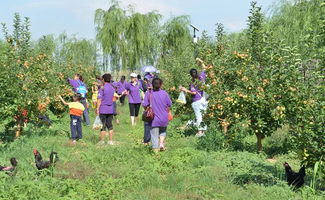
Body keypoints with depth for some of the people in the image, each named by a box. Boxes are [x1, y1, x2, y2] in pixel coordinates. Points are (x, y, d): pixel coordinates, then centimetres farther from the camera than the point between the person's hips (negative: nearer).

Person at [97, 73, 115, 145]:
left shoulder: (102, 88, -12)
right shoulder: (112, 88, 7)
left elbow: (99, 100, -14)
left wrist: (97, 109, -10)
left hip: (103, 109, -5)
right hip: (110, 109, 5)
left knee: (103, 126, 0)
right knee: (110, 125, 10)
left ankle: (102, 141, 4)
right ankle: (110, 140, 11)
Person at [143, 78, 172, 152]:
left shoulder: (149, 93, -9)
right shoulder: (164, 93, -5)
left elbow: (145, 105, -9)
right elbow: (169, 105, 1)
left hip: (154, 119, -2)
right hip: (164, 118, 2)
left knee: (154, 135, 8)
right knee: (163, 131, 25)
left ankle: (156, 149, 10)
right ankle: (161, 143, 7)